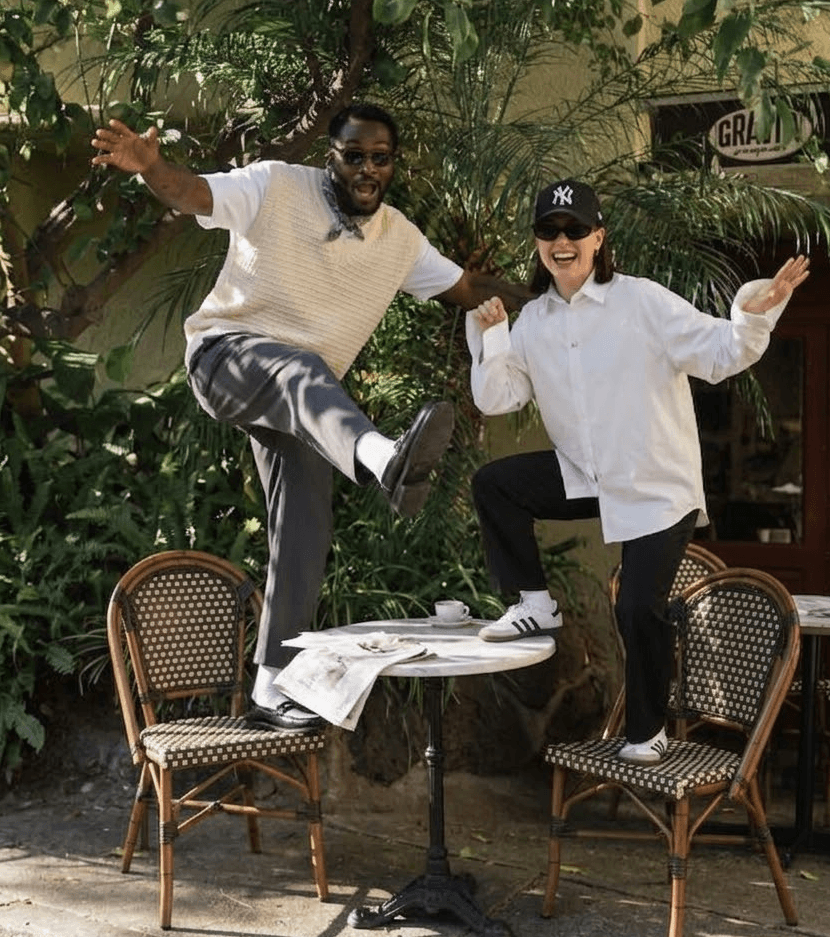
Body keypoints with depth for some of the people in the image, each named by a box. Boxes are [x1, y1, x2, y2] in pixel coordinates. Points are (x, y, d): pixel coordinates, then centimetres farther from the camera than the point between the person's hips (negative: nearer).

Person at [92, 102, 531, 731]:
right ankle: (385, 459, -73)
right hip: (228, 352, -5)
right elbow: (193, 193, -17)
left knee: (306, 531, -4)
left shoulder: (401, 238, 10)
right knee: (307, 372, -40)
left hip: (299, 398, 6)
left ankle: (273, 686, 4)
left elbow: (467, 288, 15)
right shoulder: (277, 187, -5)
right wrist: (149, 166, -39)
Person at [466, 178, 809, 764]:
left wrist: (754, 316, -38)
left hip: (659, 488, -5)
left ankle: (648, 731, 17)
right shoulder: (533, 320, 1)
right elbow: (497, 399, -2)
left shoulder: (643, 301, -15)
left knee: (639, 608, -7)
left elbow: (718, 356, -19)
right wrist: (490, 338, -16)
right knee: (492, 484, -5)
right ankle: (536, 604, 7)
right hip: (585, 477, 5)